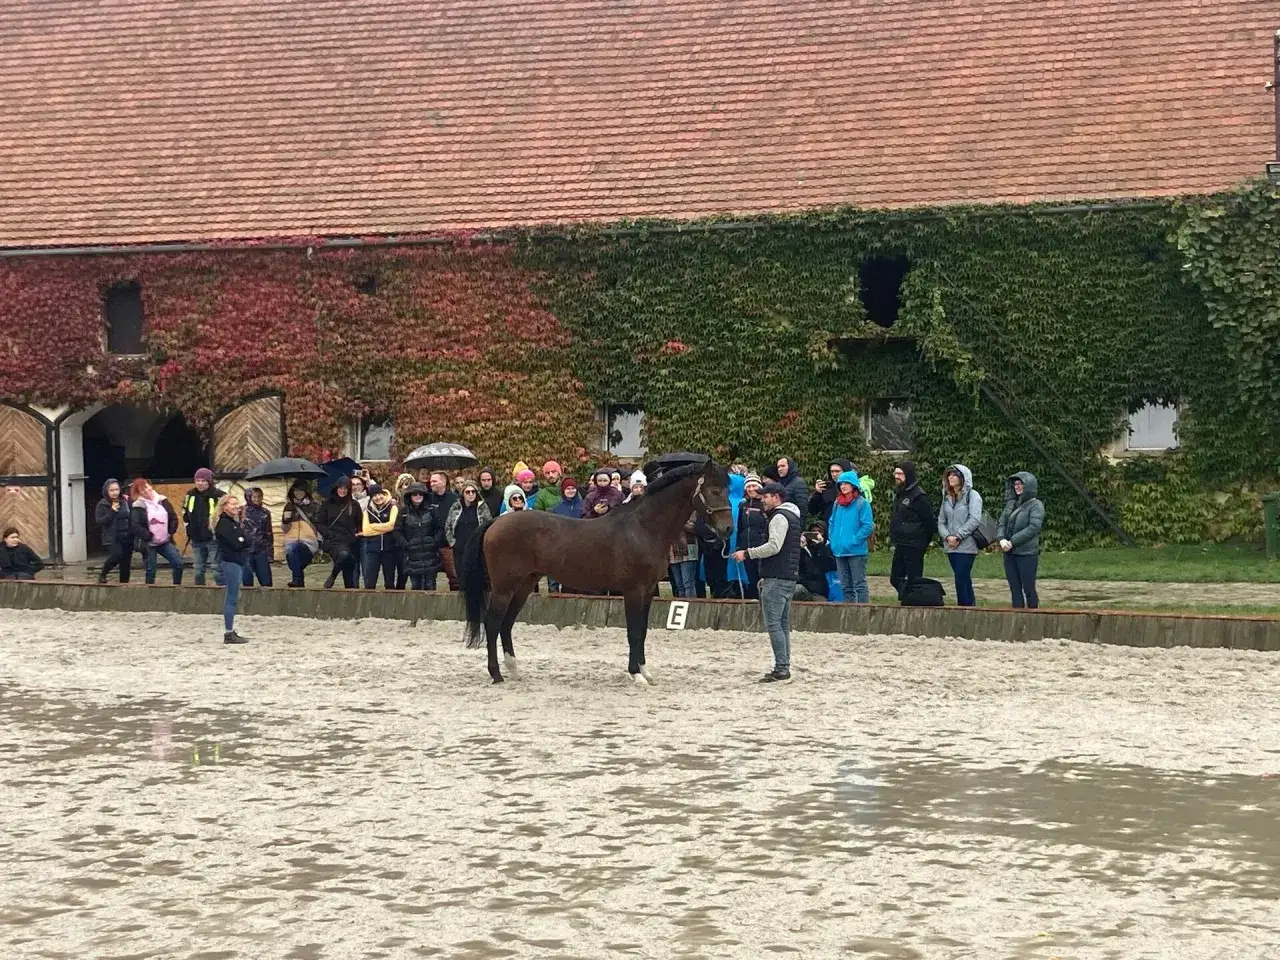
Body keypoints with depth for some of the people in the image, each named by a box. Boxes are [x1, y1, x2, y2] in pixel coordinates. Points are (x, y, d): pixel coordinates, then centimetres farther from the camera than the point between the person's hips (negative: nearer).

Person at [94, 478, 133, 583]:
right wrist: (112, 511, -17)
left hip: (127, 538, 4)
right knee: (116, 555, -26)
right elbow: (100, 522, -10)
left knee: (125, 564, 5)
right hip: (112, 538, -4)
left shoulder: (126, 502, 7)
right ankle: (102, 574, 0)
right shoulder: (102, 505, -1)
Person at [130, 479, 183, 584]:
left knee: (178, 563, -2)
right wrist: (149, 536, -16)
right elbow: (135, 526, -16)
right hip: (149, 544, -4)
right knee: (150, 571, 0)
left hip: (165, 541, 4)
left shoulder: (162, 500, 5)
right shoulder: (138, 506, -8)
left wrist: (170, 532, -1)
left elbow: (173, 517, 10)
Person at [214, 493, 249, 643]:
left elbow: (246, 542, 13)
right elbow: (235, 544, -18)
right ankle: (229, 634, -8)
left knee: (233, 598, 11)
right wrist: (241, 540, -1)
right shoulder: (223, 523, -10)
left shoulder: (234, 523, 18)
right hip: (230, 562, -10)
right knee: (232, 598, -9)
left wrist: (241, 540, -5)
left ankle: (231, 631, 15)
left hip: (238, 562, 10)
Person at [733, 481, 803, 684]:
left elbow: (774, 546, -25)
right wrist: (767, 575, 26)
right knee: (783, 624, 12)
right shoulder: (791, 516, 22)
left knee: (773, 624, -11)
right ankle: (784, 668, 14)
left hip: (777, 579, -11)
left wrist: (747, 553, -19)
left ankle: (781, 669, -14)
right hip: (789, 576, 11)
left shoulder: (780, 517, -12)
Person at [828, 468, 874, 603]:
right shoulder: (837, 503, 11)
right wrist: (833, 540, 5)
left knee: (859, 585, -6)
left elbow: (868, 526, -13)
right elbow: (832, 523, 19)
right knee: (846, 586, 13)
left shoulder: (862, 503, -8)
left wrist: (854, 540, -16)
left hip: (856, 551, -7)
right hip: (839, 551, 7)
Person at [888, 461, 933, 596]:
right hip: (900, 546, 9)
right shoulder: (899, 493, 13)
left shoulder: (918, 496, -14)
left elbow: (930, 521, -14)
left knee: (913, 580, -5)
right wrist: (894, 538, 15)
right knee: (895, 578, 13)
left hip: (913, 547, -9)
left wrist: (924, 542, -5)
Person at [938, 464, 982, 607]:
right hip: (950, 547, 6)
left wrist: (958, 536, -15)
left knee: (961, 581, -11)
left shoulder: (972, 495, -4)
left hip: (966, 546, -6)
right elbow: (941, 521, 12)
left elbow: (974, 520, -15)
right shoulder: (947, 497, 15)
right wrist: (947, 536, -7)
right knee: (965, 581, 10)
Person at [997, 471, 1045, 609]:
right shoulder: (1011, 504, 14)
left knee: (1028, 589, -2)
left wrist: (1013, 541, -18)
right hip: (1009, 554, 6)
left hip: (1027, 554, -6)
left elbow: (1034, 527, -16)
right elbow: (1001, 523, 9)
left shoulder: (1036, 505, -5)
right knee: (1015, 590, 7)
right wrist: (1002, 539, -12)